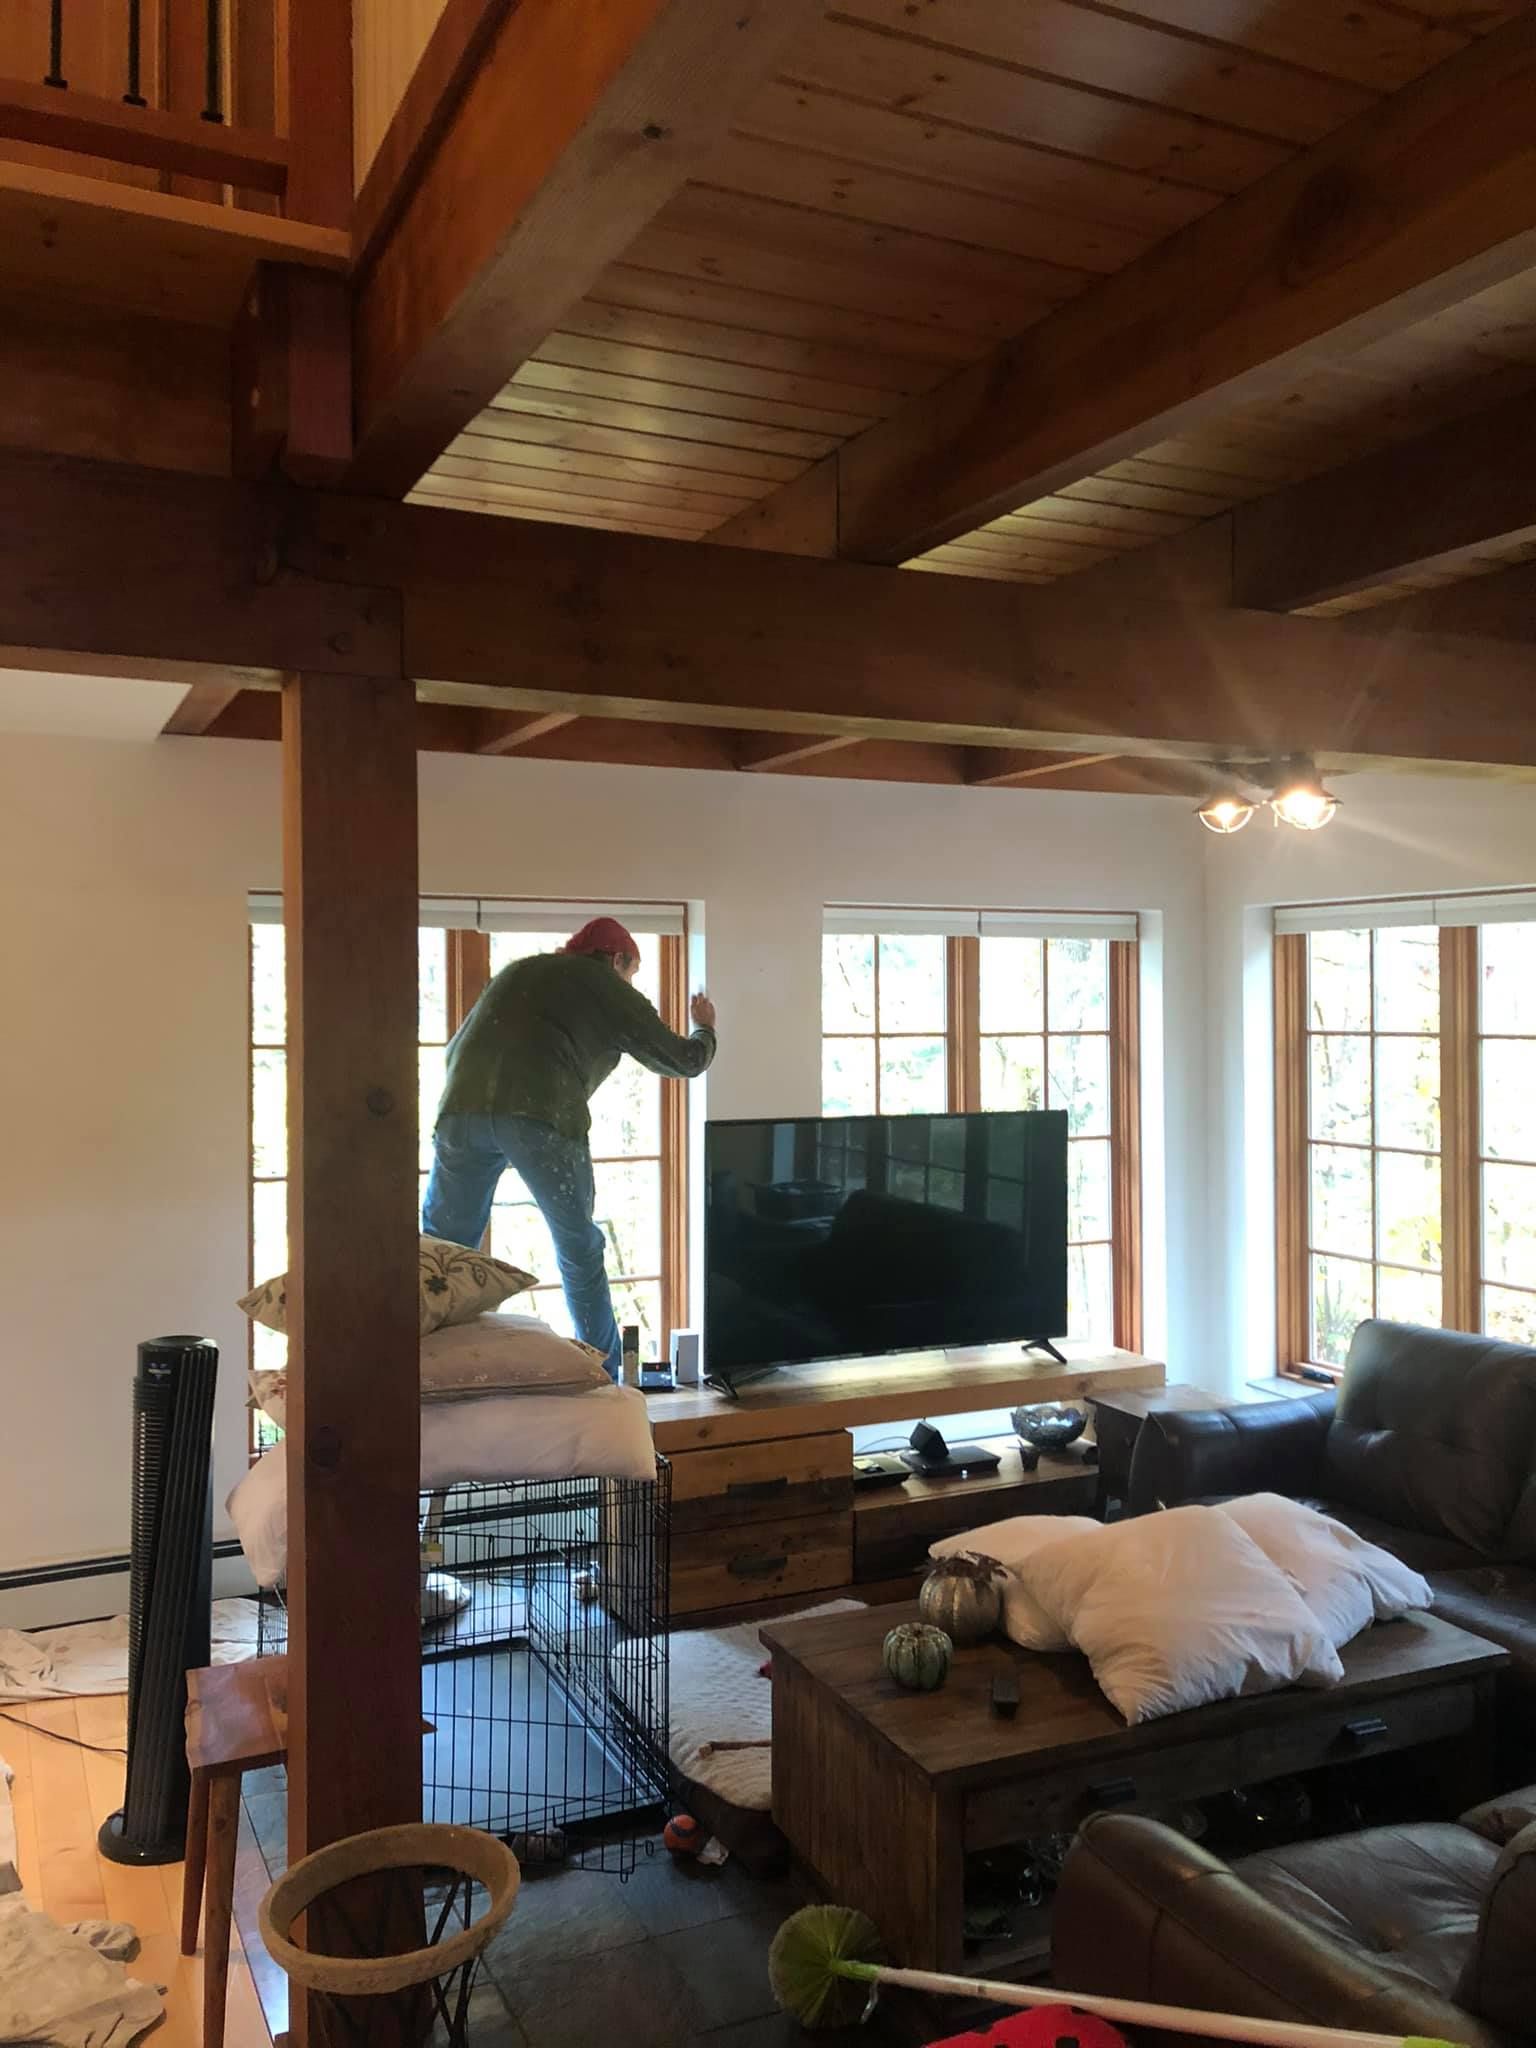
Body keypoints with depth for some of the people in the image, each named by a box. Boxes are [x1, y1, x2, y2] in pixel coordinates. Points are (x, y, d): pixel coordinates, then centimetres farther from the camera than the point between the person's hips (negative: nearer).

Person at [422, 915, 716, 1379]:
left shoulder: (518, 970, 30)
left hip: (462, 1109, 3)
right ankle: (606, 1379, 21)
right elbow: (684, 1061, 24)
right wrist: (705, 1028, 44)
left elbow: (456, 1049, 31)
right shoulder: (612, 992, 18)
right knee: (581, 1254, 13)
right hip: (544, 1117, -3)